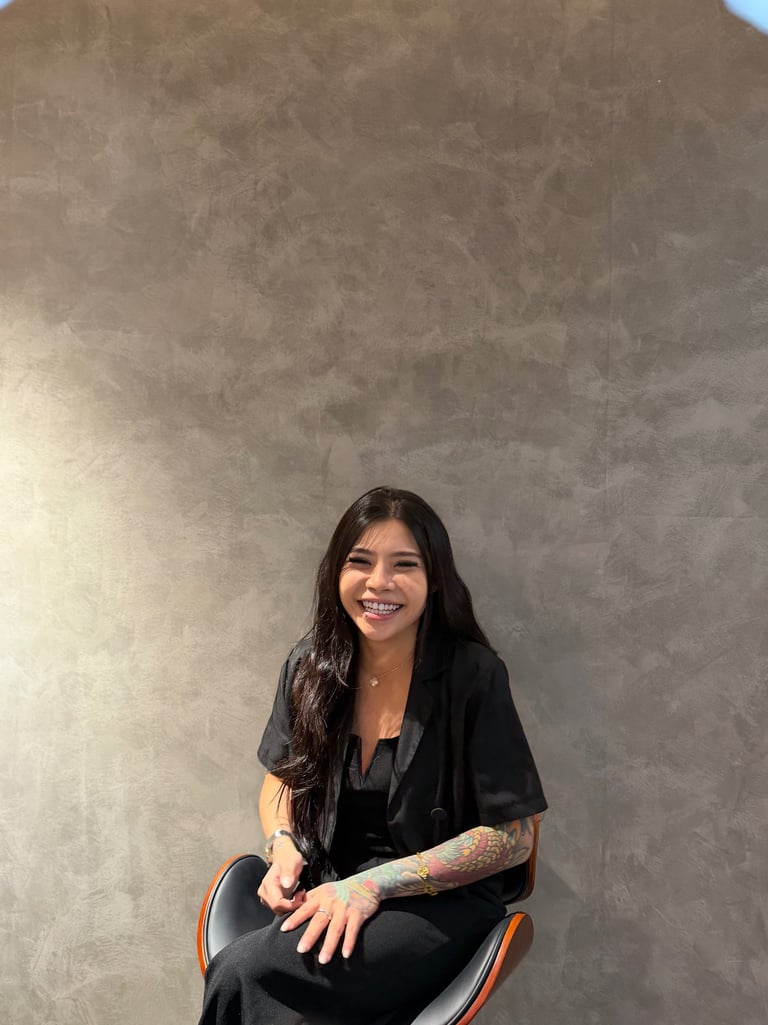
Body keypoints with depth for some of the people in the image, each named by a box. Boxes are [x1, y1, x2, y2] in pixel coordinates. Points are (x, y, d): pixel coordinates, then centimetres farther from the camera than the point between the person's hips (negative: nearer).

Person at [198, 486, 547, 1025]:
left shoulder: (472, 675, -13)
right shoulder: (311, 665, 2)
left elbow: (512, 836, -11)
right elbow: (282, 778, 16)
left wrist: (374, 884, -18)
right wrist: (284, 846, -7)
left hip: (440, 904, -4)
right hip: (326, 891, 4)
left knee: (240, 972, -28)